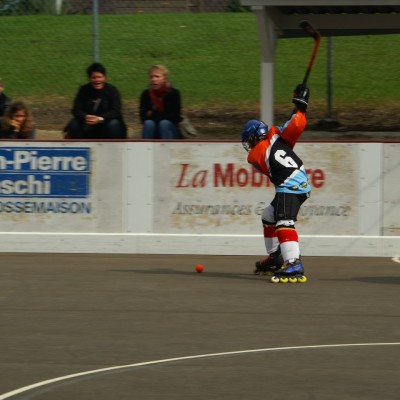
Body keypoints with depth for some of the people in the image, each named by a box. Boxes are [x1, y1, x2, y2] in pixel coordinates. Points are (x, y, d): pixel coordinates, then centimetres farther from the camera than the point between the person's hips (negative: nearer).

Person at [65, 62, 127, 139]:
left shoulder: (112, 90, -11)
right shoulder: (84, 90, -6)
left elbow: (116, 111, -20)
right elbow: (76, 110, -11)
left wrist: (100, 119, -38)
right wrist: (85, 117, -35)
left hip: (106, 122, -2)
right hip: (88, 126, 2)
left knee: (113, 125, -32)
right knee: (74, 124, -23)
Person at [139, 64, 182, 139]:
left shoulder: (174, 93, -7)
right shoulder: (146, 94, -1)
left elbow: (175, 116, -11)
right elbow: (143, 117, -5)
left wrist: (153, 116, -16)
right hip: (153, 134, 1)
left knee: (164, 123, -32)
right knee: (149, 123, -30)